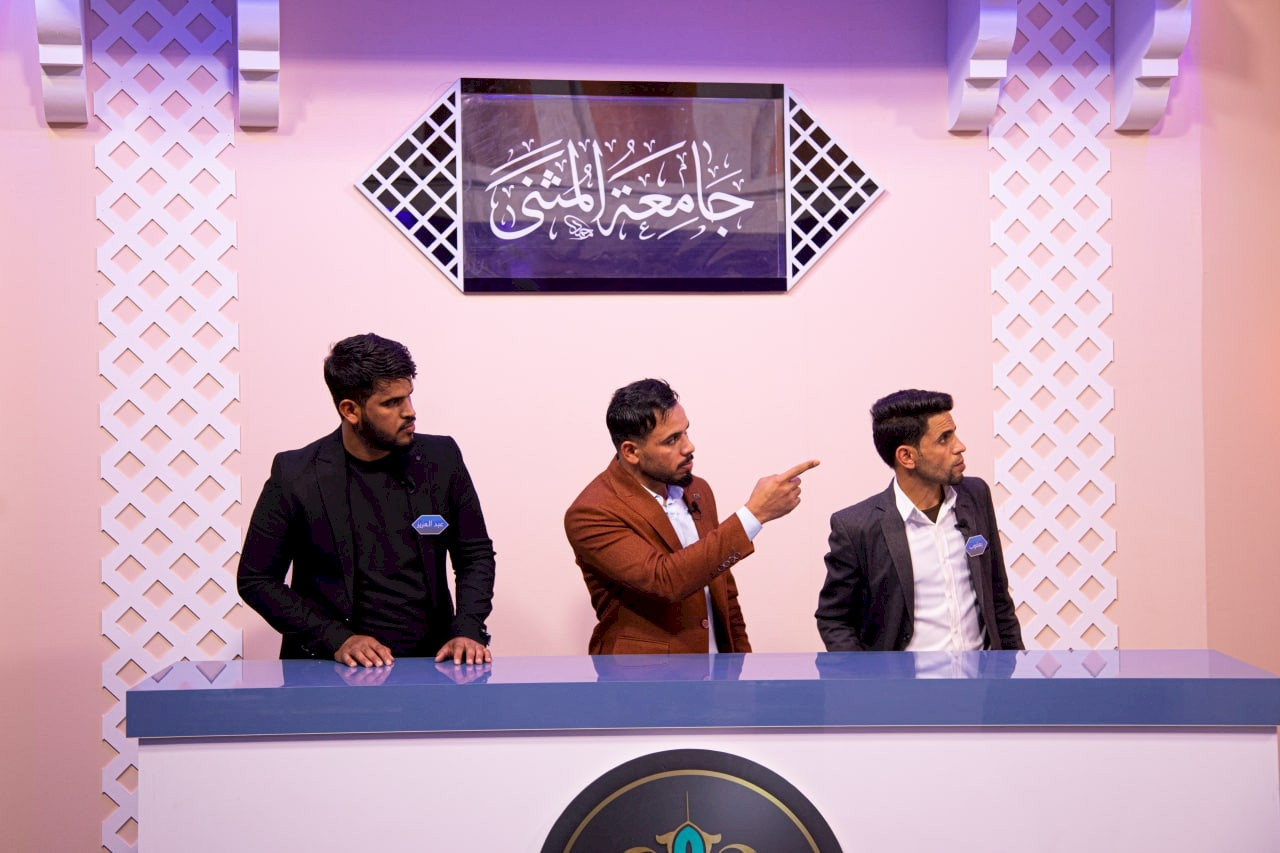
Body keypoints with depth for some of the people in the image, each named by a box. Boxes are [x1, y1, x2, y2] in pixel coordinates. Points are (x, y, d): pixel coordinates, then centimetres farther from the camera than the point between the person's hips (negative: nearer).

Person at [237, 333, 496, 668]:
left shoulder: (441, 459, 4)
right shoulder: (296, 475, -3)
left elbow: (476, 554, 13)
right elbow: (255, 580, 2)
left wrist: (467, 631, -3)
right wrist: (336, 640, -9)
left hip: (429, 661, 1)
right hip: (331, 667, -1)